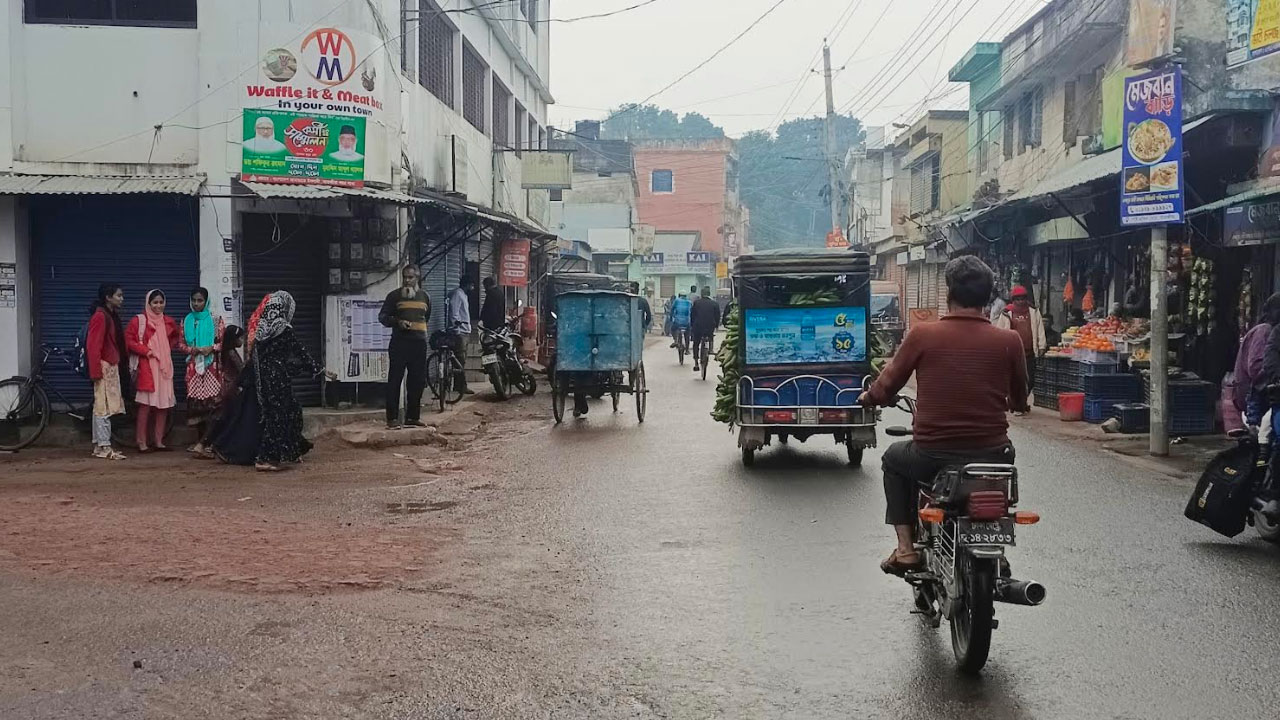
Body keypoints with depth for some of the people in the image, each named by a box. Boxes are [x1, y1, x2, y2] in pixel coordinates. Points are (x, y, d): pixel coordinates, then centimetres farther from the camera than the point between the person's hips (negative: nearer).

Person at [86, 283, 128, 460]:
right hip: (104, 367, -10)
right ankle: (104, 447, -8)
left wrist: (117, 366, 15)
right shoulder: (100, 316, -13)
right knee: (104, 407, -9)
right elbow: (93, 346, -17)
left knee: (101, 407, 11)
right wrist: (96, 371, -20)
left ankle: (99, 445, 16)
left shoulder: (111, 316, 16)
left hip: (111, 367, 10)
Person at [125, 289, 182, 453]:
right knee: (145, 404, -7)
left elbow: (175, 340, 22)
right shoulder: (138, 320, 0)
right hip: (146, 367, -5)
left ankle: (159, 441, 13)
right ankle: (142, 442, -2)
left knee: (164, 403, 4)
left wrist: (184, 347, 4)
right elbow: (128, 340, -5)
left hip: (165, 367, 5)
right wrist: (146, 351, -13)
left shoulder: (168, 322, 13)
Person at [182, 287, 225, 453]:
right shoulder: (186, 320, 11)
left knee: (211, 402, -12)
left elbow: (224, 341, 2)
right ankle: (202, 440, 8)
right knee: (196, 402, 1)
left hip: (211, 366, -3)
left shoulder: (216, 320, 2)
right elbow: (181, 343, 13)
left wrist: (211, 348, -15)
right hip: (193, 366, 3)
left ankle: (202, 442, -11)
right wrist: (191, 349, -6)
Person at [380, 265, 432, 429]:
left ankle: (413, 417, 14)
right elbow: (382, 317, 0)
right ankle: (392, 418, -5)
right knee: (394, 380, -7)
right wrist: (398, 322, -16)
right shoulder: (394, 295, 2)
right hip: (399, 342, -4)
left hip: (419, 342, 5)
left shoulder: (424, 296, 15)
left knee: (417, 380, 6)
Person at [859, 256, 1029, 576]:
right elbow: (1019, 401, 10)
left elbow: (885, 388, 2)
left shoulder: (922, 334, -9)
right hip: (991, 458, 2)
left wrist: (868, 397, 25)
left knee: (894, 458, 31)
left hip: (933, 458, -1)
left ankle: (906, 547, 22)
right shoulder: (1009, 341, -5)